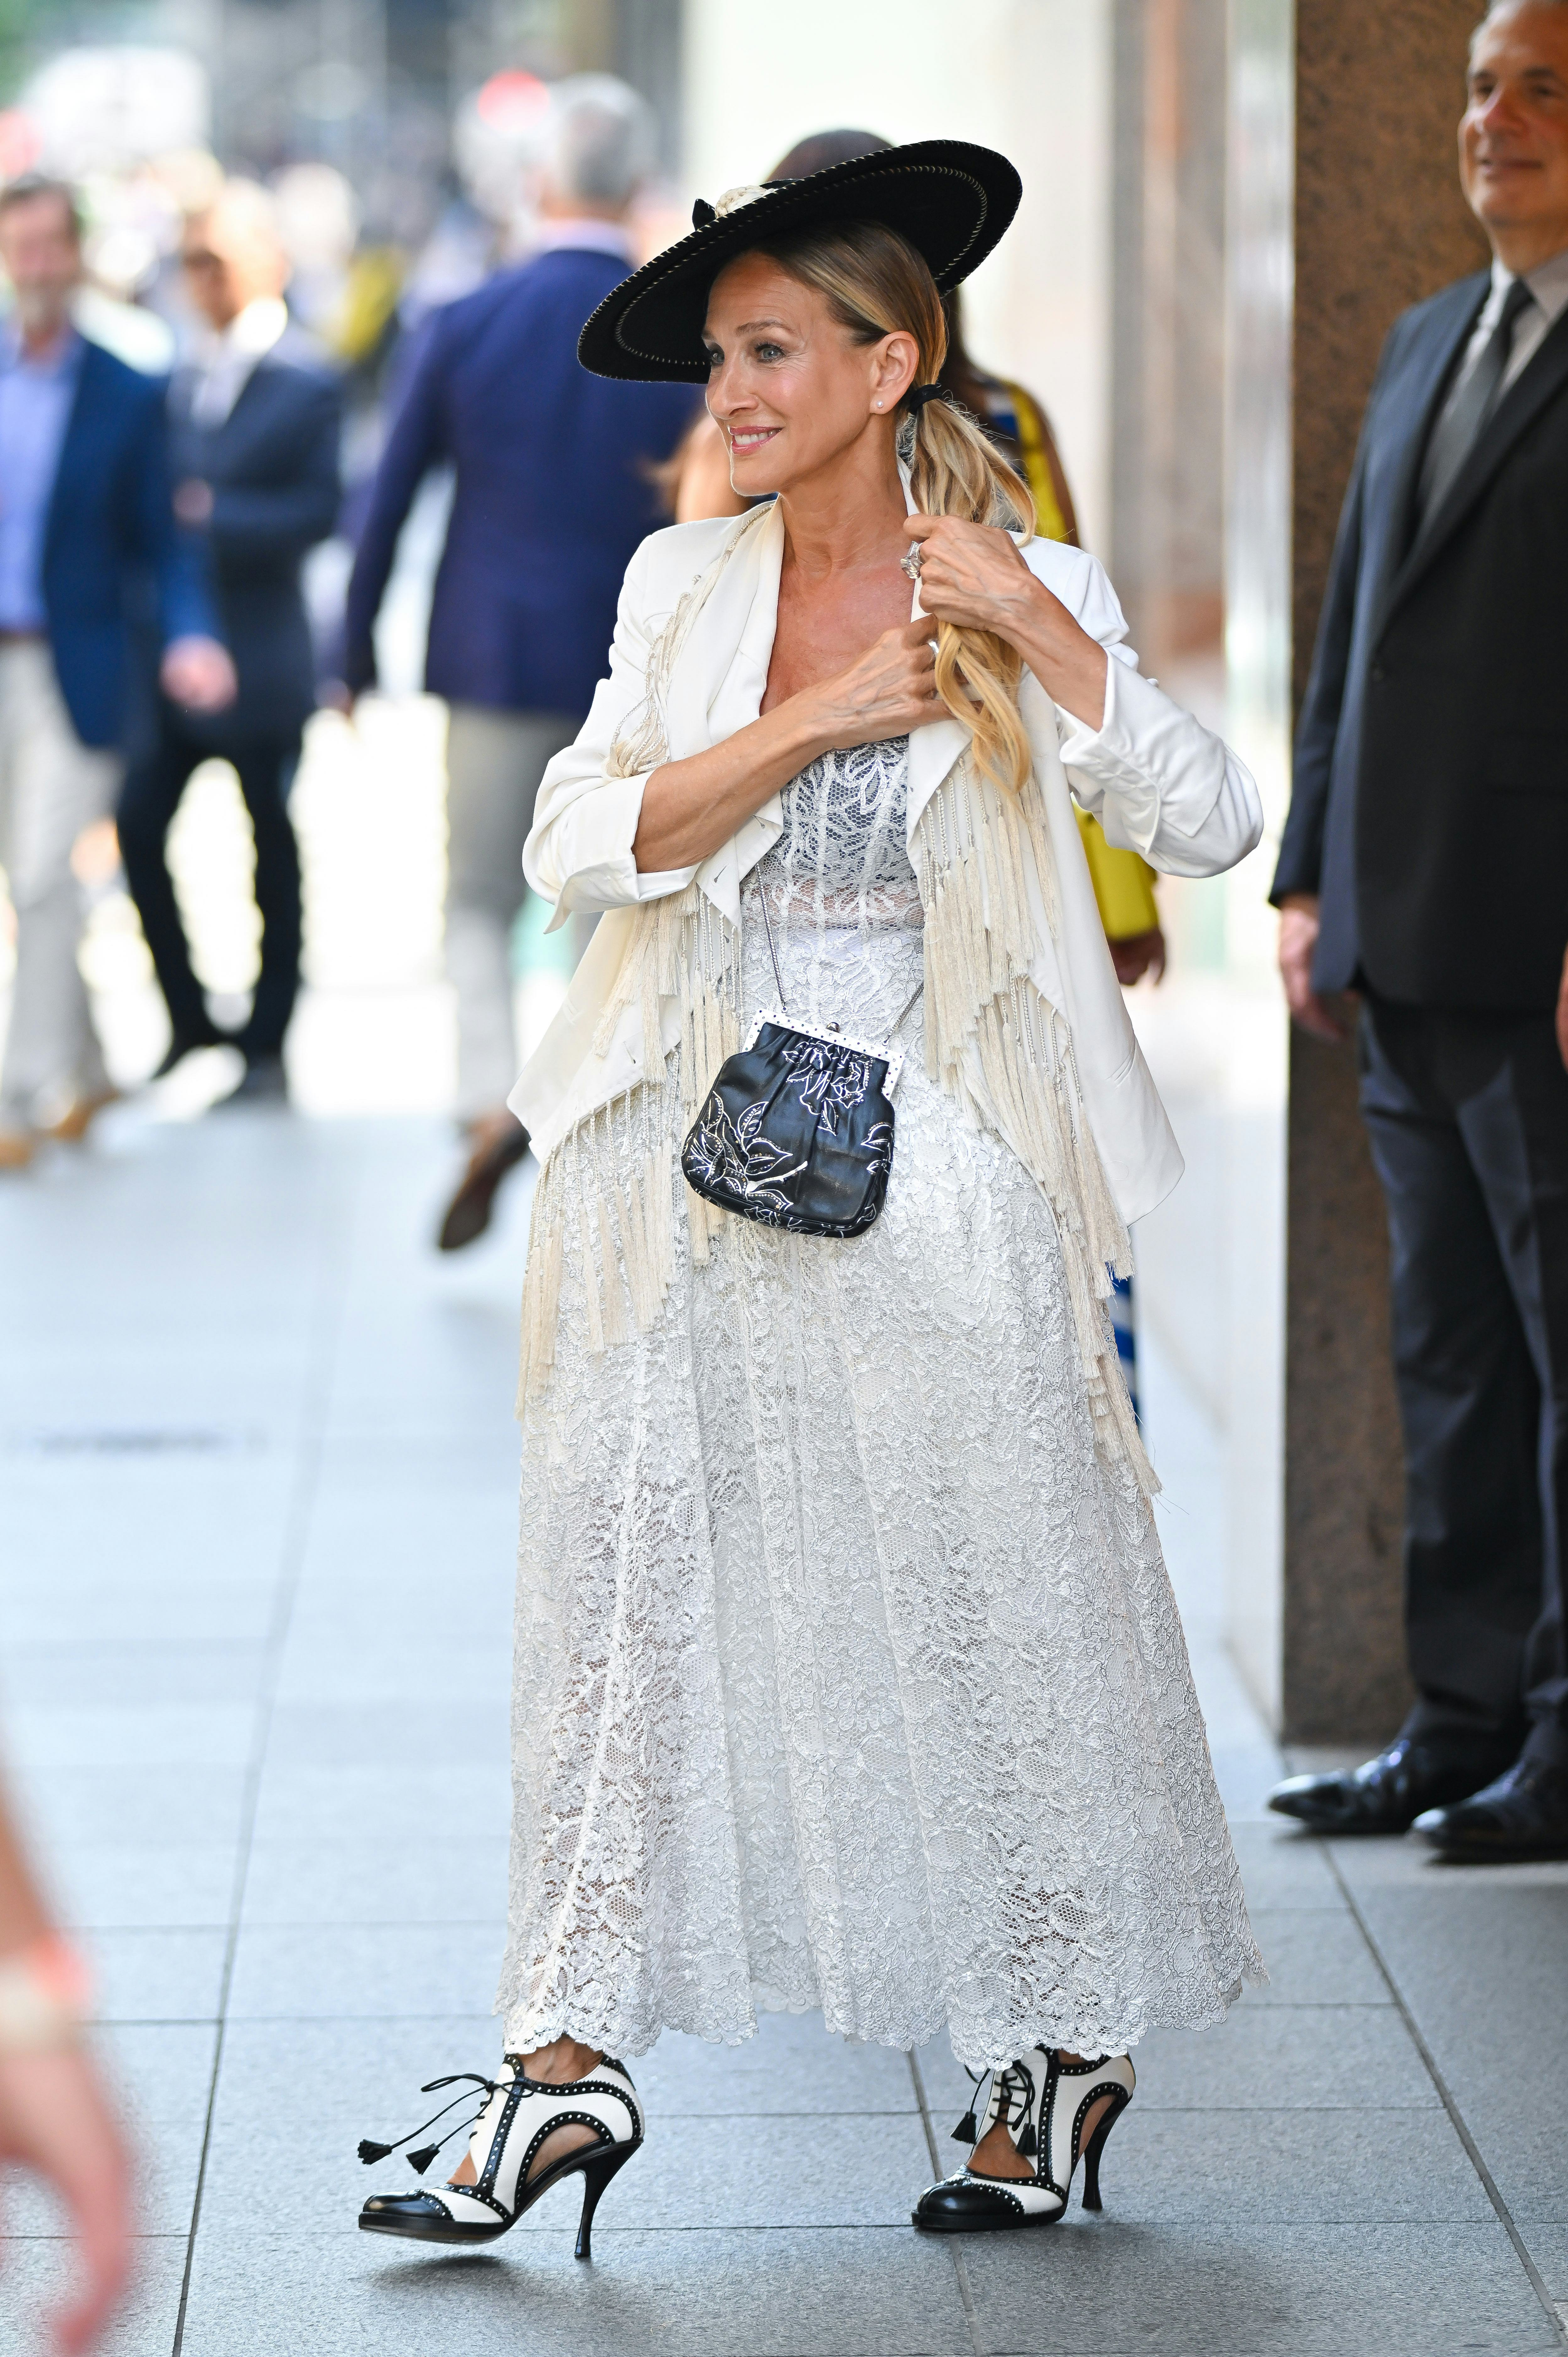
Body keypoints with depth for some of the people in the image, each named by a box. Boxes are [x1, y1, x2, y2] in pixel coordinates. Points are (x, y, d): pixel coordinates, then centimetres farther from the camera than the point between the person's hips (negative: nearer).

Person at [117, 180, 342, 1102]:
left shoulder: (305, 383, -7)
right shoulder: (185, 376, 11)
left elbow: (318, 510, -15)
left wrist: (210, 515, -23)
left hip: (259, 651, -5)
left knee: (272, 846, 5)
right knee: (141, 826, -1)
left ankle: (268, 1045, 15)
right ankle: (190, 1018, 16)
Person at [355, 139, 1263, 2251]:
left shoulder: (1028, 593, -1)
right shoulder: (686, 587, 6)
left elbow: (1209, 827, -11)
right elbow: (581, 846, -5)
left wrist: (1035, 628, -18)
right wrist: (813, 723, -14)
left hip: (937, 1187, -3)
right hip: (690, 1172, 3)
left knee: (1000, 1598, 4)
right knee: (631, 1582, 2)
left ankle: (1074, 2039, 21)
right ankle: (576, 2056, 8)